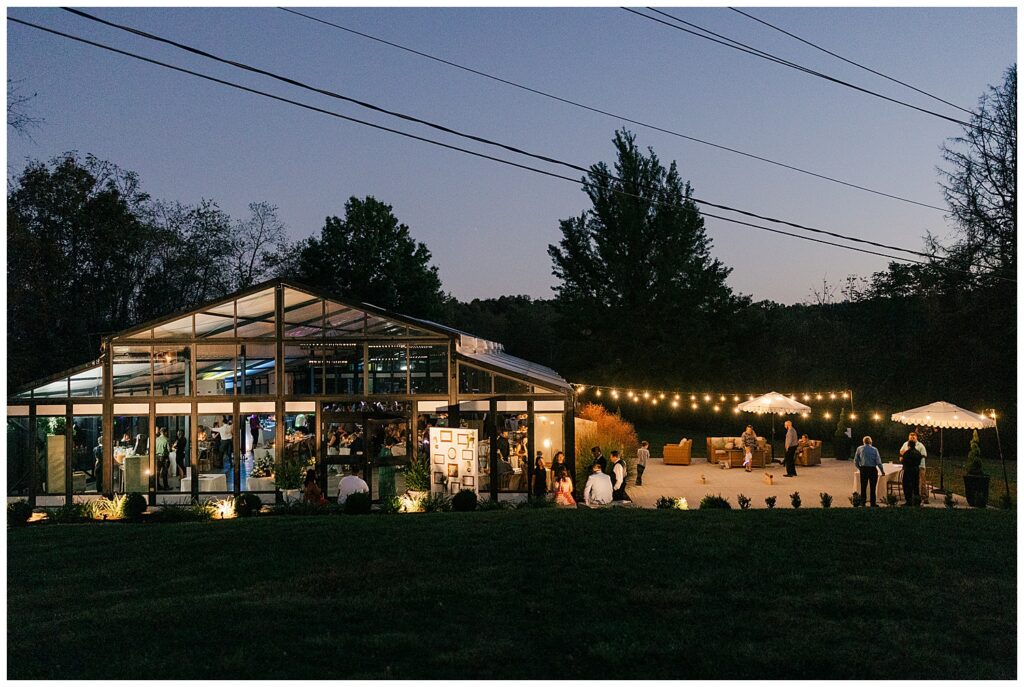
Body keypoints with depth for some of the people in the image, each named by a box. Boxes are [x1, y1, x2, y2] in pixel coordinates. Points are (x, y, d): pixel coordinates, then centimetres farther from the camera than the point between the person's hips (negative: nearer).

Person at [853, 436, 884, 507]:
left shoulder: (859, 449, 1)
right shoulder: (874, 449, -5)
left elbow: (855, 461, 3)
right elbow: (878, 462, -7)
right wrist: (882, 471, 3)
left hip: (863, 469, 2)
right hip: (872, 469, -2)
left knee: (863, 487, 11)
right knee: (873, 487, 5)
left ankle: (862, 502, 13)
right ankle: (873, 504, 7)